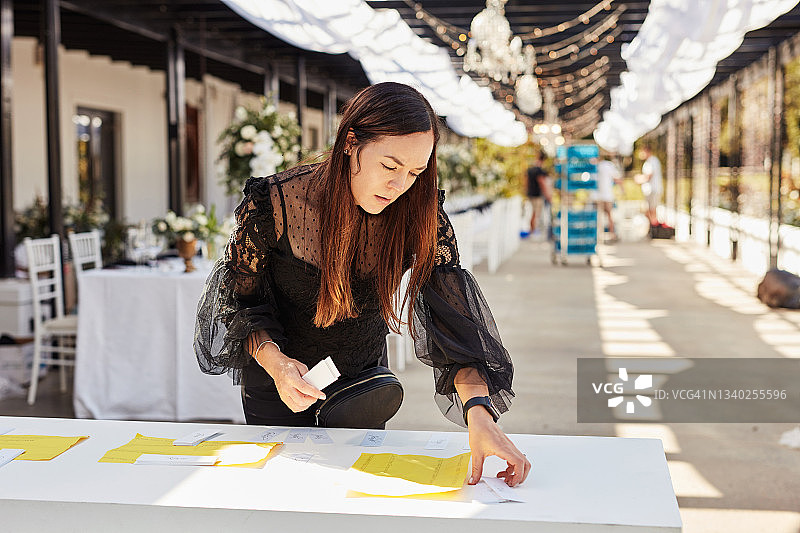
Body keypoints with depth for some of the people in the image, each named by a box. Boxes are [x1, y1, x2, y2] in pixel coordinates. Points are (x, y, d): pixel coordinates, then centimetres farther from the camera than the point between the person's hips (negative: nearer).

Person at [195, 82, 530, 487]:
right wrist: (274, 361, -35)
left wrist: (478, 412, -43)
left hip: (362, 377, 2)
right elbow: (239, 298, -15)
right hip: (278, 376, -2)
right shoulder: (276, 203, -28)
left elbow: (452, 312, -28)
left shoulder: (418, 214, -23)